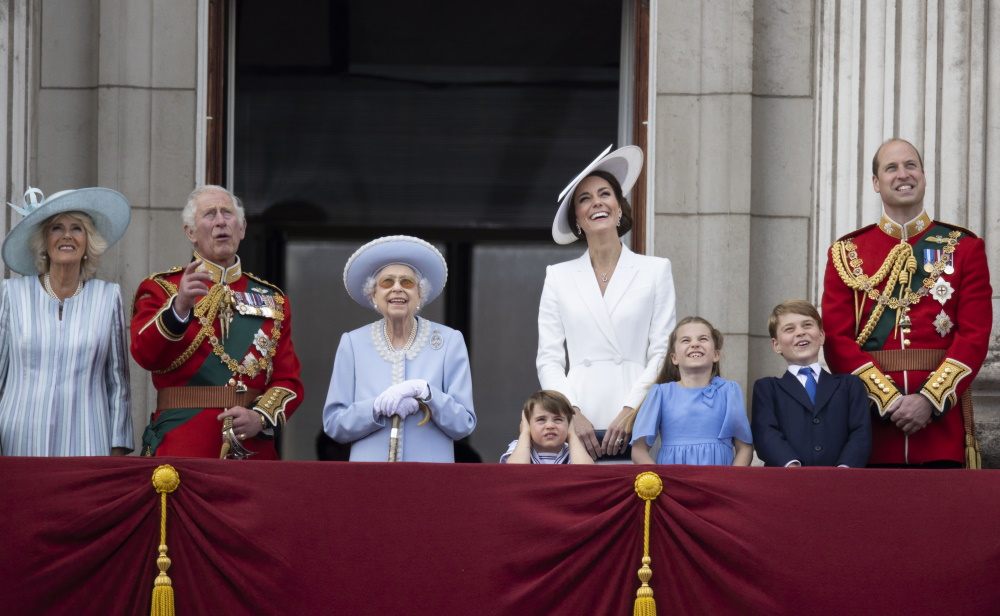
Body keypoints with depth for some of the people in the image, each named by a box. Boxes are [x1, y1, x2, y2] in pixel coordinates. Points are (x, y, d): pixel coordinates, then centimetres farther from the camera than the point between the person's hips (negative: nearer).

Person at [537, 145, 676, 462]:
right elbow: (549, 358, 9)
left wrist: (631, 412, -7)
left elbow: (662, 352, 4)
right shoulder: (559, 277, 14)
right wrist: (571, 413, -6)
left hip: (633, 425, -1)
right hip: (577, 424, 1)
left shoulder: (655, 270, 10)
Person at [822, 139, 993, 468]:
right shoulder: (847, 253, 9)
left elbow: (975, 335, 0)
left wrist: (930, 399, -13)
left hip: (942, 414, 0)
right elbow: (837, 339, 1)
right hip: (871, 418, 0)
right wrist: (888, 400, -12)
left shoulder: (964, 247, 8)